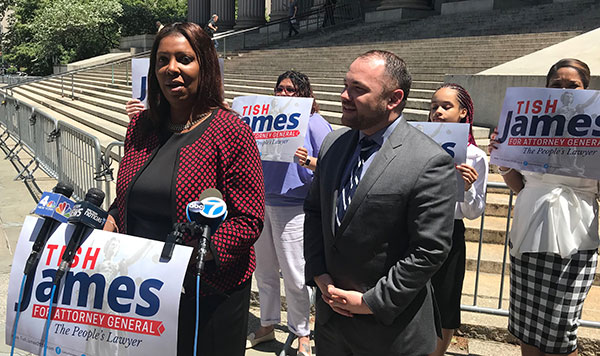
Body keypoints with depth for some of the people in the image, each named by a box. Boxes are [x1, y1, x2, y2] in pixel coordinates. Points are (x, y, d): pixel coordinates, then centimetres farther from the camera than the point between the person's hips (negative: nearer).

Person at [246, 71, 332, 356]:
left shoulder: (314, 123, -3)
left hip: (292, 207, -6)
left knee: (294, 274, 1)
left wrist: (307, 161, -27)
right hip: (260, 203, 6)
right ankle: (267, 325, 33)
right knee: (264, 271, 15)